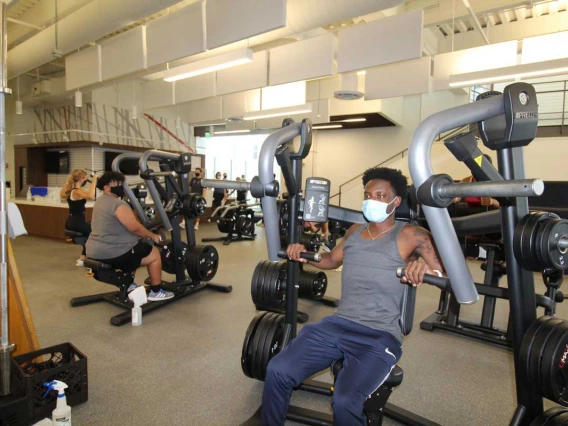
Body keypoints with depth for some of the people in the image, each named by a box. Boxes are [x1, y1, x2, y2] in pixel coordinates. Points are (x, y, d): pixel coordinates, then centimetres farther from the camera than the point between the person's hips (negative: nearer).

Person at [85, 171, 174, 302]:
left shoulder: (100, 201, 15)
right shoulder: (118, 204, -18)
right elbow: (134, 227, -20)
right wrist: (153, 236, -5)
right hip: (110, 253, -11)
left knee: (137, 249, 33)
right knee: (154, 254, 3)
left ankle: (129, 285, 37)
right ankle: (156, 292, 11)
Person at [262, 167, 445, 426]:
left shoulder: (409, 236, -5)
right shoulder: (354, 232, 13)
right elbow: (333, 260, 28)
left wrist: (426, 268, -34)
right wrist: (304, 255, 9)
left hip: (380, 336, -5)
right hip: (338, 324, 5)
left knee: (345, 402, -28)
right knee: (277, 370, -8)